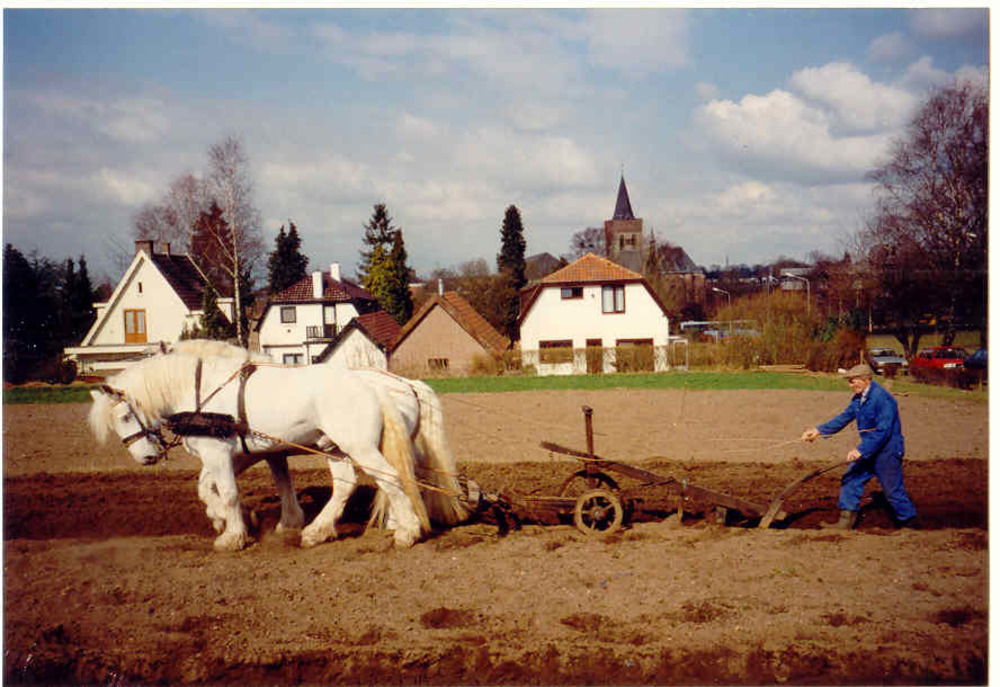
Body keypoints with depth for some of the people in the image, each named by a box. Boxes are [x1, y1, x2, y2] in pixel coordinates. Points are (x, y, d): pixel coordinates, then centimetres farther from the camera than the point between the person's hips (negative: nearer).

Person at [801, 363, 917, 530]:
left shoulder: (882, 398, -22)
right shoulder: (859, 398, 6)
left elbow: (883, 431, -27)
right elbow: (843, 419, 13)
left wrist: (861, 450, -30)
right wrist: (819, 431, 8)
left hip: (888, 451, -9)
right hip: (869, 450, 9)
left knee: (892, 490, -1)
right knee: (850, 480, 6)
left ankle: (909, 523, 17)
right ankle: (846, 521, 11)